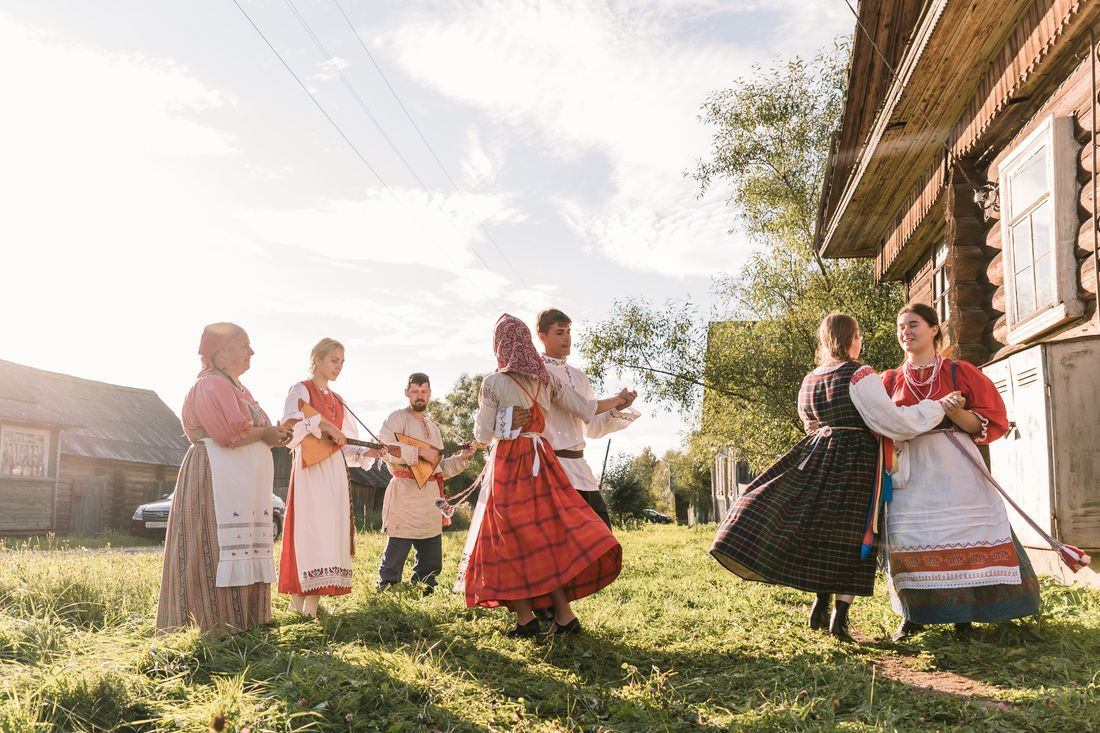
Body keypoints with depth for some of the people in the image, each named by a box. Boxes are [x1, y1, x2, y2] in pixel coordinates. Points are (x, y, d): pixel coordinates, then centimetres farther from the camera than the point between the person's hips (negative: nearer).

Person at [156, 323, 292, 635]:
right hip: (217, 481, -10)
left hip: (242, 486, 10)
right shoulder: (211, 385, -10)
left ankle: (242, 625, 15)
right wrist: (265, 433, -7)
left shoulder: (236, 388, 22)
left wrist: (273, 434, 6)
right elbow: (230, 434, -23)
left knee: (242, 555, 10)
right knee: (218, 551, -10)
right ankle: (215, 625, -7)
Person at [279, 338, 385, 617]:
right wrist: (323, 425, -22)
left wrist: (366, 452, 4)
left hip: (335, 471, 7)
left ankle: (312, 600, 5)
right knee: (312, 529, -13)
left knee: (332, 530, 2)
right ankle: (300, 600, -11)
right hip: (311, 470, -7)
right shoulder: (301, 390, 0)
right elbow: (288, 427, -16)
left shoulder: (336, 400, 21)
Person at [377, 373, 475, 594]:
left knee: (431, 562, 10)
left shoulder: (433, 426, 23)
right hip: (406, 494, -7)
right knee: (396, 551, -7)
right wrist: (419, 451, -19)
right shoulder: (398, 418, -1)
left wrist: (461, 458, 11)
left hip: (431, 497, 7)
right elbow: (384, 447, -20)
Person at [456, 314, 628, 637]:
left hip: (507, 464, -5)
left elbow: (483, 435, -4)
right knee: (551, 533, 8)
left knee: (511, 539, 3)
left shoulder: (493, 383, -7)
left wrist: (479, 417, 17)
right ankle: (564, 614, 4)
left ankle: (525, 618, 4)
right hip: (541, 462, 5)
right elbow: (587, 409, 9)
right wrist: (618, 400, 26)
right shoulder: (547, 380, 6)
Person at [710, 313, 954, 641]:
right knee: (851, 536, -1)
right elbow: (894, 421, -15)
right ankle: (840, 617, 0)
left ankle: (820, 606, 12)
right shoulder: (861, 376, -12)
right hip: (856, 461, -6)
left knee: (821, 529, 14)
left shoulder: (809, 380, 9)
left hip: (818, 455, 6)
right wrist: (939, 406, -7)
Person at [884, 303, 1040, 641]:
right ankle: (914, 614, 6)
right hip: (910, 471, 2)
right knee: (907, 536, -4)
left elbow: (987, 424, 3)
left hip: (954, 468, -2)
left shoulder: (960, 372, 5)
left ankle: (962, 614, 6)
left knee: (961, 535, -5)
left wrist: (957, 414, -15)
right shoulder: (891, 380, 12)